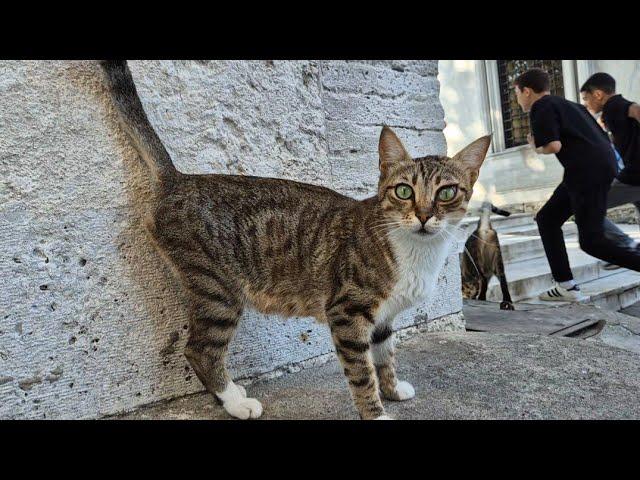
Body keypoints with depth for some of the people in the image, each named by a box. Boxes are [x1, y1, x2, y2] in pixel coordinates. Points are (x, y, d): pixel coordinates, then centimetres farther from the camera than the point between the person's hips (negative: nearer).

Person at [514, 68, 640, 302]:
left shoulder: (541, 107, -2)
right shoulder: (569, 105, 25)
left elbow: (554, 145, -16)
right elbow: (604, 139, 22)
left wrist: (536, 147, 3)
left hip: (588, 172, -9)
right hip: (603, 165, 9)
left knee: (592, 241, -6)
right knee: (547, 218, 13)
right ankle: (566, 286, 12)